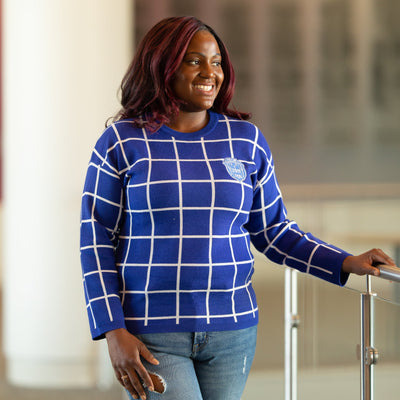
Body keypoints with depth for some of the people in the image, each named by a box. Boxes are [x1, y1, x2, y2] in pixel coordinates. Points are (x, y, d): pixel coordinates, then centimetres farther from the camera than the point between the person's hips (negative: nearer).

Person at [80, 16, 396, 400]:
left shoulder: (246, 140, 7)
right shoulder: (121, 142, -2)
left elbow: (273, 232, 13)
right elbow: (96, 242, -1)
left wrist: (345, 263, 0)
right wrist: (113, 331, -9)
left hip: (231, 330, 3)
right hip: (151, 333, -3)